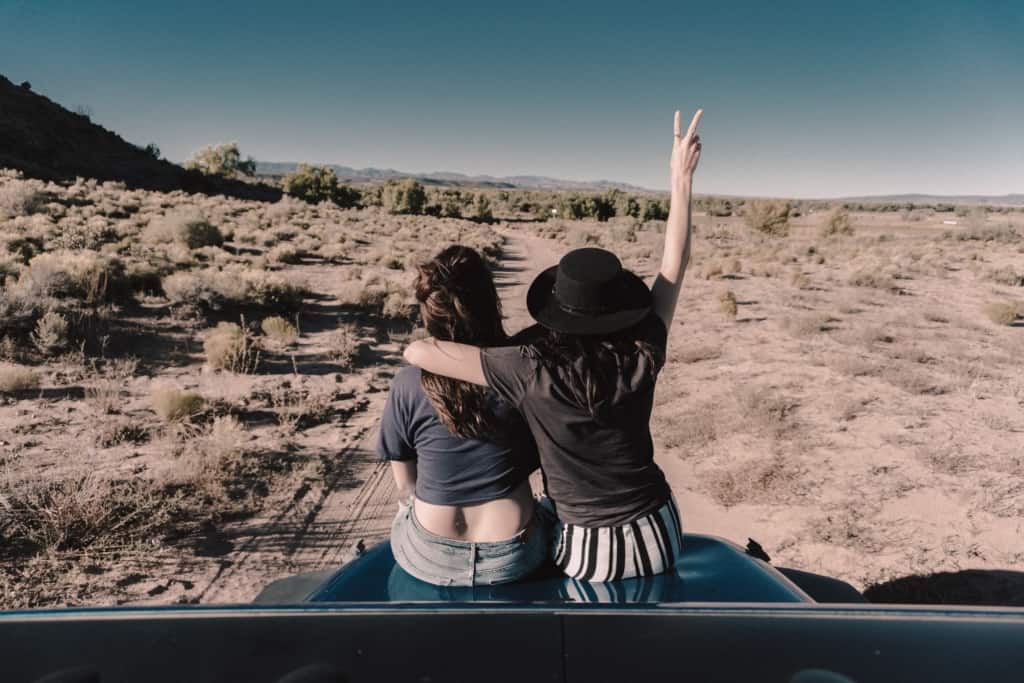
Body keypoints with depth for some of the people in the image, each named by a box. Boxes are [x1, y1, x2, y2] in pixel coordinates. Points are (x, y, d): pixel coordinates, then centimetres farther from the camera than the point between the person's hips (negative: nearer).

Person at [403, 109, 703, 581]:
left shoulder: (532, 372, -24)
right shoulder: (640, 359, -17)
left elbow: (417, 352, -21)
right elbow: (674, 266, -4)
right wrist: (682, 178, 3)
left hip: (588, 556, -3)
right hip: (661, 540, 3)